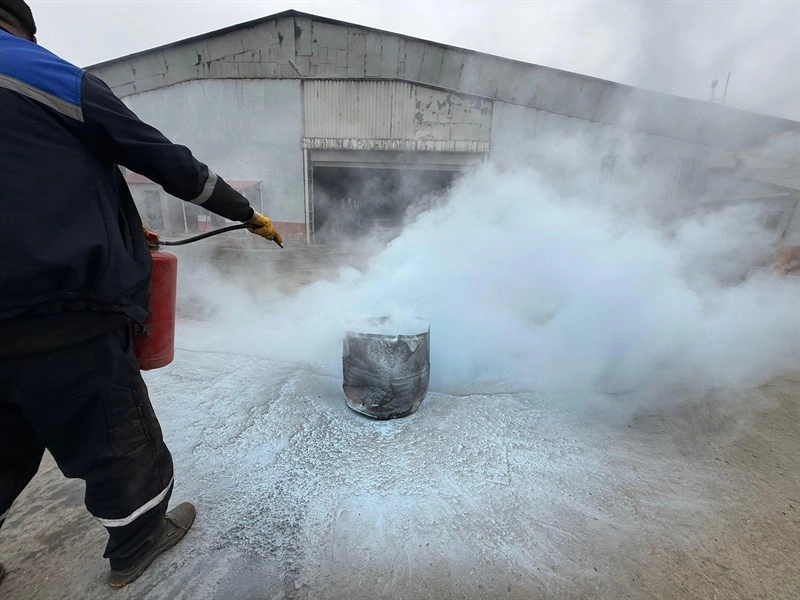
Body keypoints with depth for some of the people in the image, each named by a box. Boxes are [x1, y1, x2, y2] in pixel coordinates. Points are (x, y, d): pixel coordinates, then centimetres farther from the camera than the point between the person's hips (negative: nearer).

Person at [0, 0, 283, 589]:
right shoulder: (49, 76, -1)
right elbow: (173, 164, 0)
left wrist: (119, 228, 32)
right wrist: (249, 214, 11)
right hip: (67, 318, -6)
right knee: (118, 442, 13)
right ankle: (138, 541, 34)